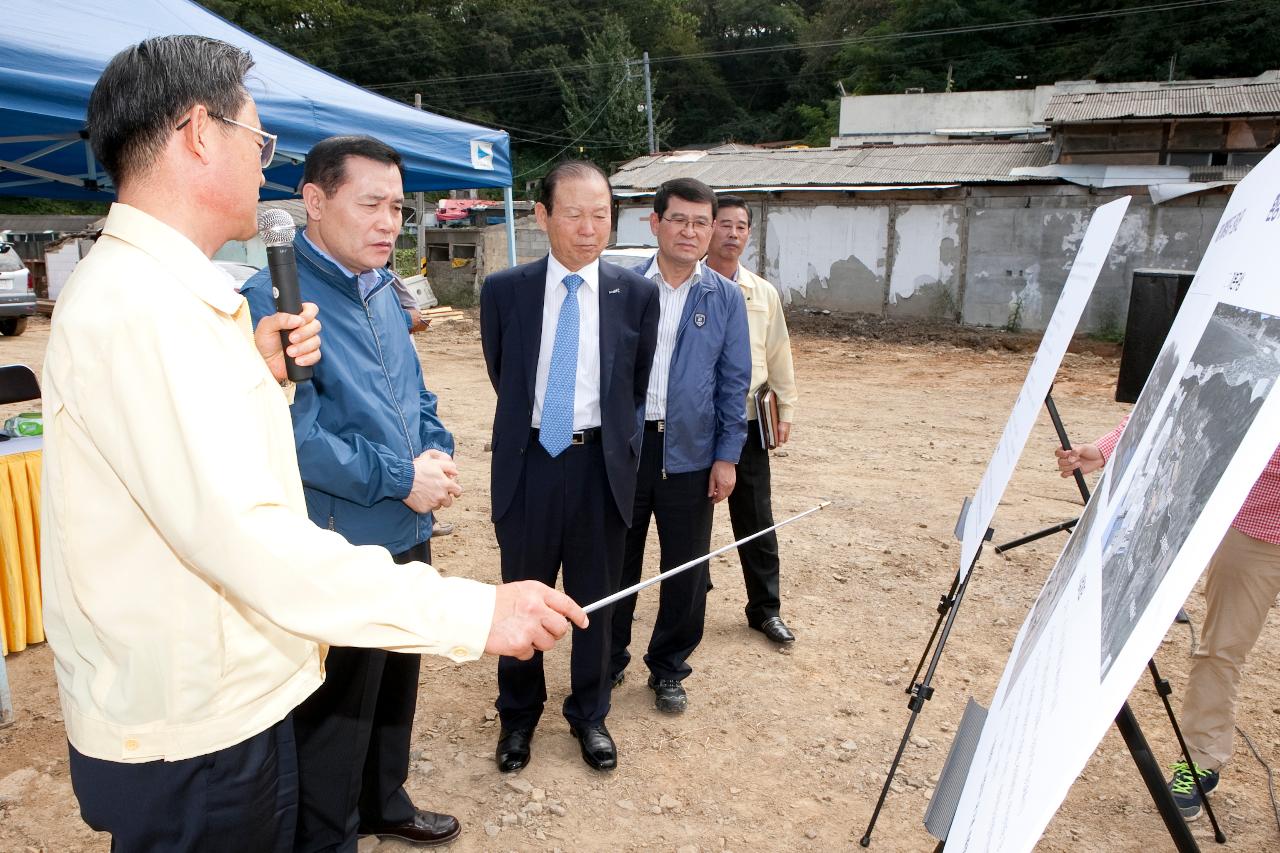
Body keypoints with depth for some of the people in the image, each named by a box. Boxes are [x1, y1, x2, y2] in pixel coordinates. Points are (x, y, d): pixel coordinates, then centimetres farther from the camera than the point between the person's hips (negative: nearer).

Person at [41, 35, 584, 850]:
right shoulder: (135, 303, -23)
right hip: (191, 743, -9)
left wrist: (263, 376, 0)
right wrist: (470, 610, -31)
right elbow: (240, 534, -32)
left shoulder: (170, 292, 10)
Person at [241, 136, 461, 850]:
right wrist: (401, 478, -19)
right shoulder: (272, 299, -17)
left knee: (396, 687, 24)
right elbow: (293, 436, -24)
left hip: (408, 536, 8)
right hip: (337, 549, -8)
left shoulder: (384, 290, 9)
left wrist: (437, 452, -3)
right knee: (335, 715, 8)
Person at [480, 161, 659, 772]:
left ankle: (589, 714, 34)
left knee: (596, 598, 13)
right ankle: (518, 714, 35)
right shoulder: (503, 291, -4)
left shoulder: (636, 294, -3)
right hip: (528, 462, 0)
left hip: (602, 464, 0)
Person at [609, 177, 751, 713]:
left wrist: (727, 457, -3)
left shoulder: (725, 298, 1)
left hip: (689, 453, 0)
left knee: (687, 569, 10)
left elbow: (733, 382, 1)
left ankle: (669, 669, 30)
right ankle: (608, 660, 32)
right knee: (617, 562, 12)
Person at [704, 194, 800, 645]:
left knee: (756, 519, 6)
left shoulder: (764, 294, 6)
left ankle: (765, 609, 18)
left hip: (746, 420, 2)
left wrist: (785, 409, 10)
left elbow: (779, 355, 12)